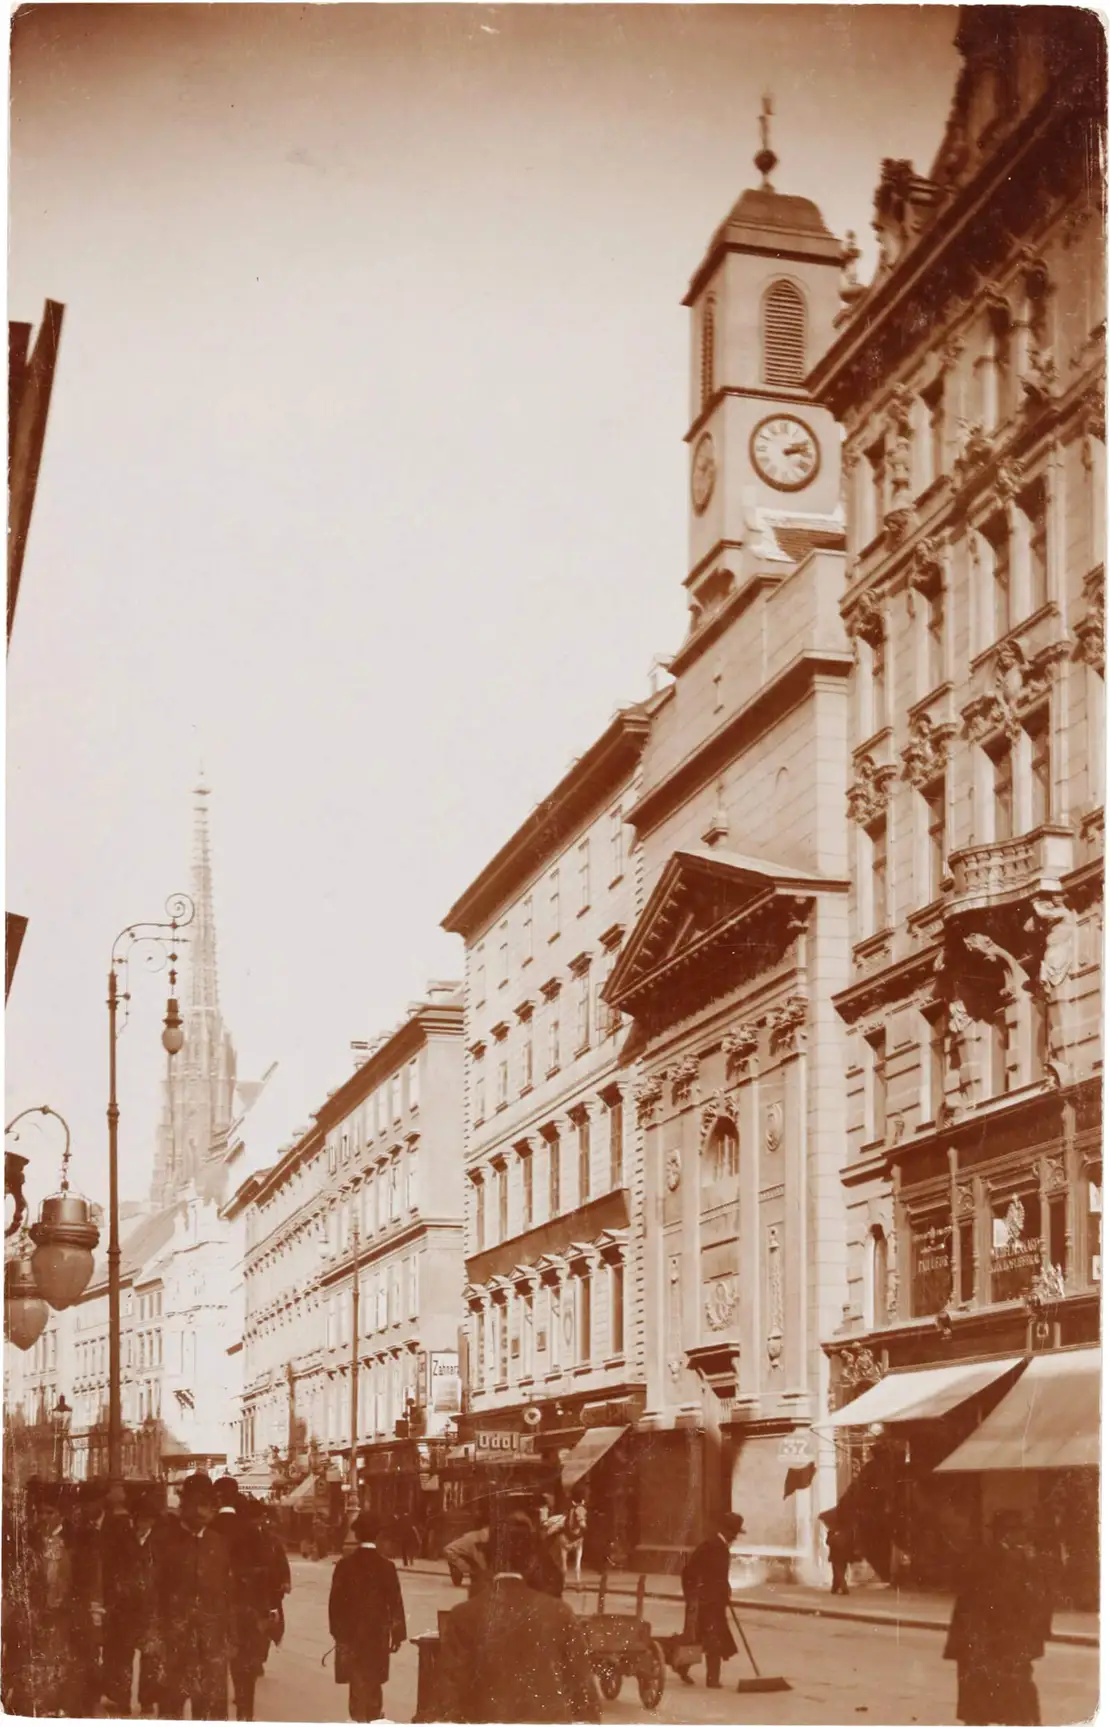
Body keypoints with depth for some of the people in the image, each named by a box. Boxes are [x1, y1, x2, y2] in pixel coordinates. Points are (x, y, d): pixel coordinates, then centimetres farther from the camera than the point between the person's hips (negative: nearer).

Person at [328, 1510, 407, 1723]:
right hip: (377, 1633, 0)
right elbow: (395, 1603, -6)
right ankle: (374, 1719, 20)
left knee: (357, 1681, 7)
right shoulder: (386, 1565, -8)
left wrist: (337, 1631, 5)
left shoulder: (345, 1564, -8)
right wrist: (397, 1634, 2)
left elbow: (335, 1601, -5)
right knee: (374, 1682, 15)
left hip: (351, 1633, 0)